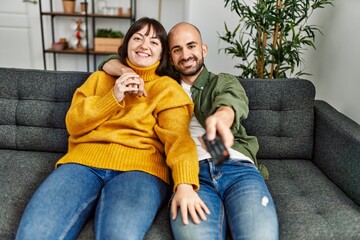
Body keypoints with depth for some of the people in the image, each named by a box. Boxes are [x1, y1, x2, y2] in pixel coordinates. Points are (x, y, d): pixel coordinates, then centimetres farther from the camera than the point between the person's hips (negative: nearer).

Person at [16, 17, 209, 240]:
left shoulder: (168, 88, 13)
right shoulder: (100, 78, 23)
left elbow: (178, 135, -5)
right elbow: (74, 124, 13)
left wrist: (184, 184, -24)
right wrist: (113, 97, -3)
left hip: (138, 166, -2)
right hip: (84, 159, 3)